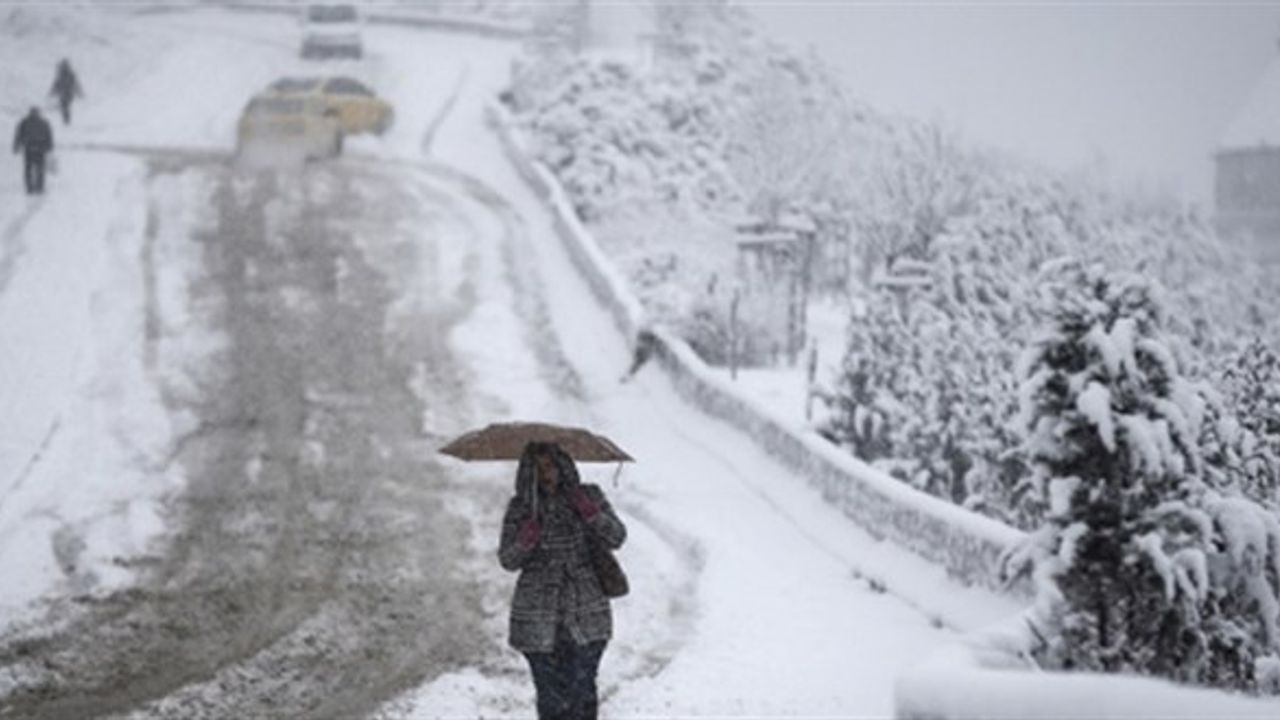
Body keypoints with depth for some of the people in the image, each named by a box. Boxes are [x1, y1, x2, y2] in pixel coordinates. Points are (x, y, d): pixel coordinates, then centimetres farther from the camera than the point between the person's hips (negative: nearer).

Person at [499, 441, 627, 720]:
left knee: (581, 690, -7)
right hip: (538, 620, 0)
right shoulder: (520, 508, 4)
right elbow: (507, 560, 3)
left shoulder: (588, 497, 5)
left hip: (586, 615, 0)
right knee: (550, 692, -2)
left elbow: (617, 538, 1)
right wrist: (524, 543, -18)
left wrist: (592, 515, -16)